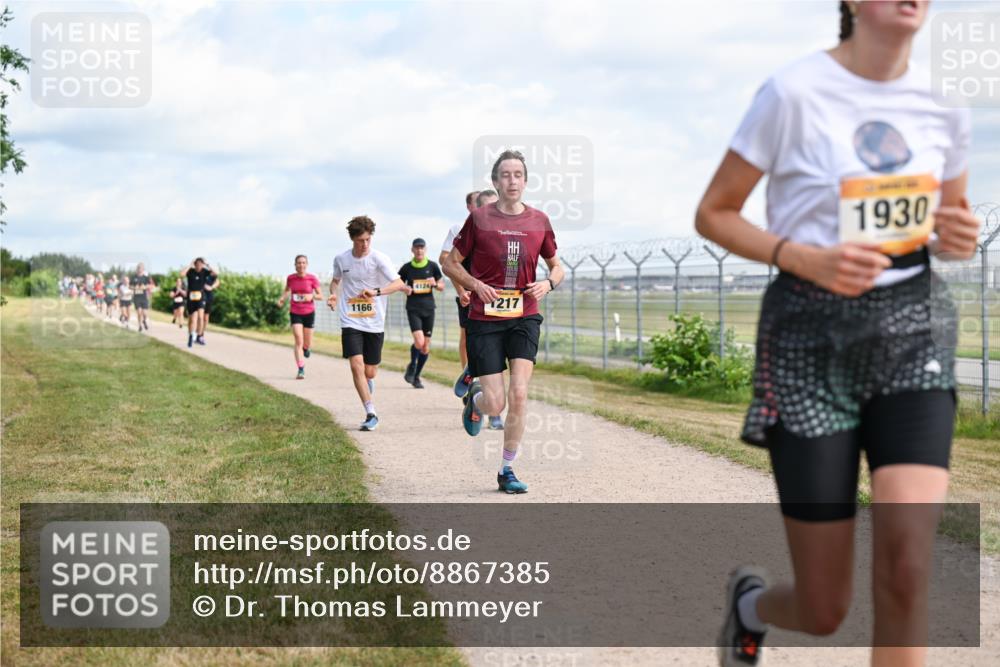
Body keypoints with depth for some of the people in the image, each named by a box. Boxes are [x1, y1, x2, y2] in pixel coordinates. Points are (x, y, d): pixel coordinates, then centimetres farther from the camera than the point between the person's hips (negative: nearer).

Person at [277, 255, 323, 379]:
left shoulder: (312, 278, -9)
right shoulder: (290, 278, -4)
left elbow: (320, 295, -3)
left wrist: (311, 296, -22)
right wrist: (282, 298, -1)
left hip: (309, 313, 0)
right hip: (295, 313, 0)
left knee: (307, 344, 9)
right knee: (298, 341, -14)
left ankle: (306, 348, 48)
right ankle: (301, 370, -13)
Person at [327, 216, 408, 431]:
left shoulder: (378, 258, -8)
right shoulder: (341, 259, 1)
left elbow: (398, 284, -17)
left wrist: (376, 292, -32)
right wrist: (333, 294, 0)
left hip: (374, 323, -1)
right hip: (350, 322, 1)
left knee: (370, 372, 6)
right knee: (356, 365, -17)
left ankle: (368, 382, 45)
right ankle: (371, 414, -13)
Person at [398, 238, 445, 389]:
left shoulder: (432, 266, 4)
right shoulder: (406, 268, 2)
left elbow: (442, 287, 10)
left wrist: (435, 284, -13)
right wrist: (405, 289, -9)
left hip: (428, 308, 2)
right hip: (413, 308, -2)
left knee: (426, 346, 4)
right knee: (419, 342, -19)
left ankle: (416, 376, 20)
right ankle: (411, 366, 8)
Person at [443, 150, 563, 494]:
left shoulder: (539, 221, 4)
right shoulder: (479, 218, -3)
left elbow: (556, 266, 17)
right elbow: (451, 263, 4)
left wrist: (548, 283, -6)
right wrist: (476, 285, -13)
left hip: (524, 317, 2)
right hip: (484, 320, -2)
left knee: (519, 394, -13)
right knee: (495, 404, -4)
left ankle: (507, 470, 3)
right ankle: (474, 398, 35)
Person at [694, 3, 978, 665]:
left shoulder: (944, 106, 4)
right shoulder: (796, 92, -9)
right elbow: (713, 214, -3)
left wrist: (961, 236, -5)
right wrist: (807, 260, -19)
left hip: (914, 326, 3)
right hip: (811, 335, -3)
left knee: (907, 568, -17)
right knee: (824, 612, 3)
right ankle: (750, 600, 42)